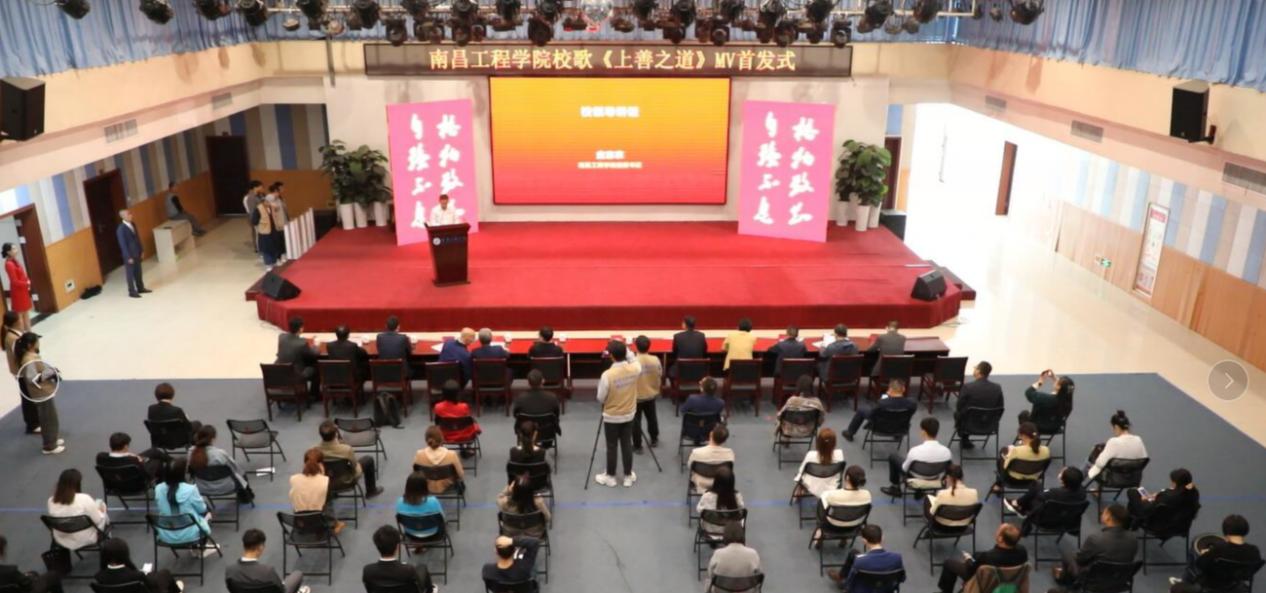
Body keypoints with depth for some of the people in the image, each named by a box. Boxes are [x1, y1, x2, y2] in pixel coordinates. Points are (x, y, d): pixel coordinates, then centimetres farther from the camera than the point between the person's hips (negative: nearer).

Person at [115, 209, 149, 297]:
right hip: (129, 255, -7)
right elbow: (123, 244, -18)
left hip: (137, 253, 7)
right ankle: (132, 292, 13)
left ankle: (140, 288, 29)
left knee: (138, 272, 17)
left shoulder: (132, 225, 4)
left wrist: (141, 251, 14)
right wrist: (129, 257, -18)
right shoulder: (121, 229, -19)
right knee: (130, 273, 3)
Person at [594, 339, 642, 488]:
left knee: (612, 447, 10)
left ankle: (610, 477, 24)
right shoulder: (634, 369, -14)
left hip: (611, 417, -4)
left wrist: (600, 384, 3)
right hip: (629, 415, 4)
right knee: (627, 445, 15)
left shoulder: (607, 375, -26)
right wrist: (625, 350, 10)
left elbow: (601, 399, -14)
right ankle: (628, 476, 25)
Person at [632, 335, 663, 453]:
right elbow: (660, 376, 0)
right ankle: (654, 440, 39)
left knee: (636, 421, 9)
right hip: (651, 394, 4)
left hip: (636, 396, -4)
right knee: (652, 418, 23)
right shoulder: (655, 360, -12)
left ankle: (637, 446, 15)